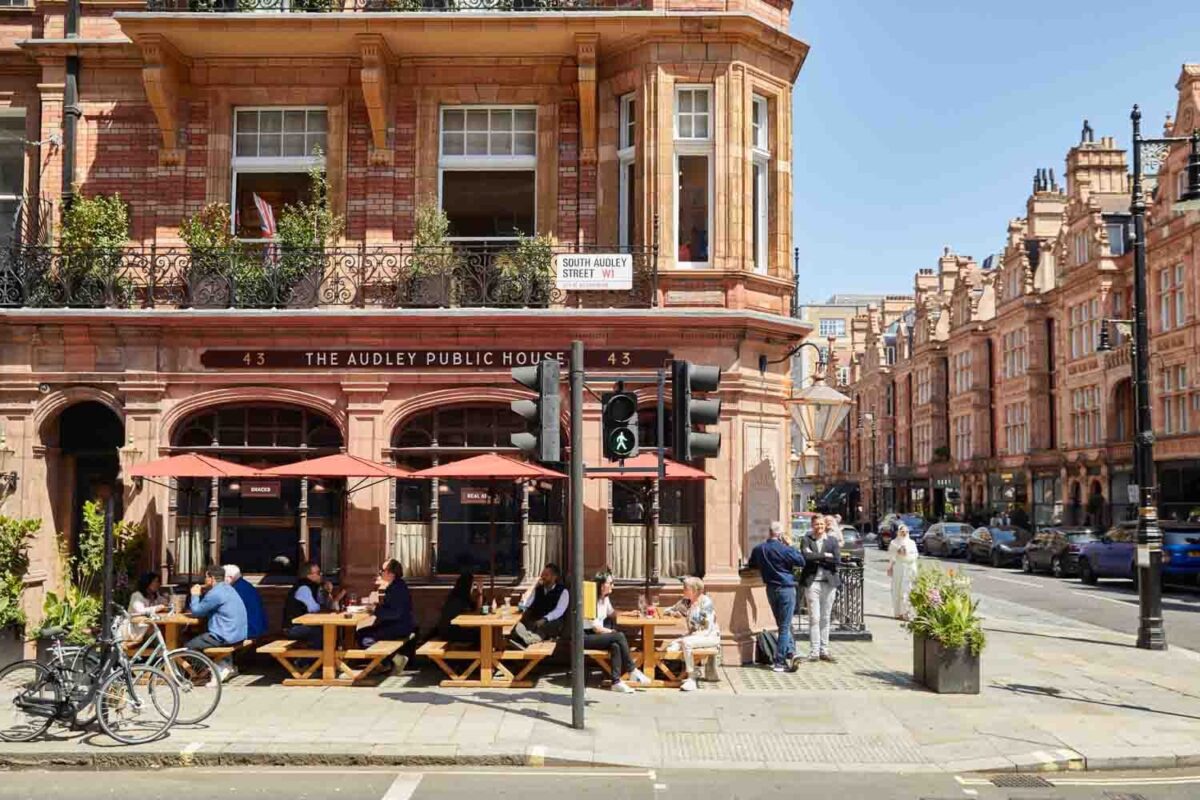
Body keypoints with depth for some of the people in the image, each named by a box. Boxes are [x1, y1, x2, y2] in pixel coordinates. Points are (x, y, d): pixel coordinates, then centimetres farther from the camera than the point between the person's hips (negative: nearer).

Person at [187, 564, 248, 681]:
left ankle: (220, 669, -4)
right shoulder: (227, 588, 14)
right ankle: (228, 665, 18)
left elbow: (196, 611, -9)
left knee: (189, 646, -1)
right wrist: (201, 595, 14)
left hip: (226, 638, -10)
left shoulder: (215, 593, -17)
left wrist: (195, 595, 7)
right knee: (202, 636, 32)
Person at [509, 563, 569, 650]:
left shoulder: (563, 591, 2)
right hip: (535, 620, 4)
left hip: (553, 622, -4)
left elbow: (559, 611, -13)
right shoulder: (537, 589, 17)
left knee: (543, 625, -40)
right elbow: (524, 605, 9)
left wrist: (545, 619, -28)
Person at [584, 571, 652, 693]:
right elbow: (595, 628, -17)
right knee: (619, 637, -25)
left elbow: (611, 613, 30)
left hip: (598, 635, 8)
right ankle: (632, 671, -14)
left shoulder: (605, 598, 10)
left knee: (615, 645, -26)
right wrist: (612, 632, -6)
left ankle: (616, 681, -28)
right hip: (586, 637, -8)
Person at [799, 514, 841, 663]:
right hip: (812, 582, -3)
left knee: (825, 618, 8)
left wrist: (816, 558, -8)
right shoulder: (807, 539, 3)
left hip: (829, 582, 3)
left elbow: (837, 559, -4)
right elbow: (806, 556, -15)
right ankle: (814, 652, -1)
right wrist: (824, 555, -10)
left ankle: (824, 651, 13)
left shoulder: (832, 540, 10)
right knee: (814, 618, -4)